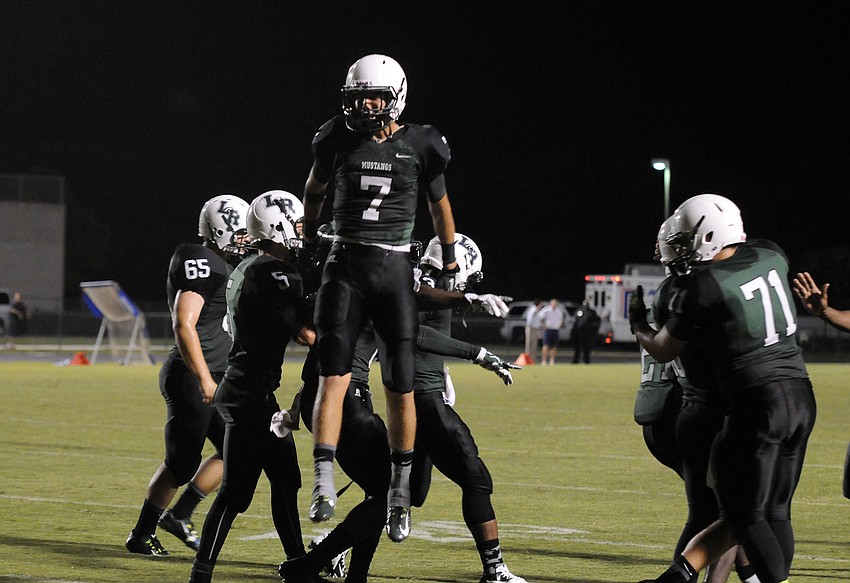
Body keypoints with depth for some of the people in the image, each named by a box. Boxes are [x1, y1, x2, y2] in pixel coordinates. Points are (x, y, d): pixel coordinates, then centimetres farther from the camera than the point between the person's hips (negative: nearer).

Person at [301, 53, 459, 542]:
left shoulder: (419, 147, -1)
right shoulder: (338, 140, 2)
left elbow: (440, 206, 14)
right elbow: (314, 189, 22)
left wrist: (450, 264, 18)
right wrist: (309, 240, 29)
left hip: (395, 269, 0)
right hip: (345, 266, 0)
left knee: (400, 388, 1)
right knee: (335, 377, -11)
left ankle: (401, 491, 13)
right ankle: (324, 485, -14)